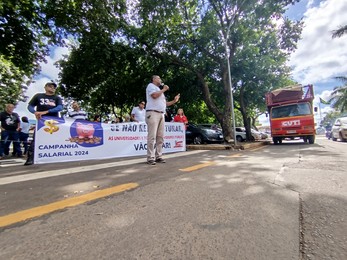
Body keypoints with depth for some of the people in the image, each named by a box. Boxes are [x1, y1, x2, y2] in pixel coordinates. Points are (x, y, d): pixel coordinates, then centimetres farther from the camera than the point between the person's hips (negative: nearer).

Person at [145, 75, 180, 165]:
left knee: (160, 137, 3)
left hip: (161, 114, 9)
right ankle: (150, 158, -9)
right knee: (152, 137, -12)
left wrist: (174, 101, 22)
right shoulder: (151, 85, 6)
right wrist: (164, 89, -1)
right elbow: (154, 95, -14)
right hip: (153, 113, -9)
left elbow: (164, 103, 29)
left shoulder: (159, 90, 31)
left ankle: (158, 156, 8)